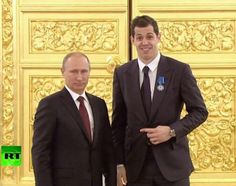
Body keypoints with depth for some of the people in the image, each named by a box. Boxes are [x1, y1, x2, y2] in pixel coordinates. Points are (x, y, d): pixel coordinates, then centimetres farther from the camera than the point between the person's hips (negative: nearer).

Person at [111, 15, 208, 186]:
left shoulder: (180, 70, -3)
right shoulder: (122, 73, 4)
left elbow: (200, 111, 0)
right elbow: (118, 121, 6)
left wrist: (172, 131, -14)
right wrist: (119, 163, 1)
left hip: (172, 162, -2)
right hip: (136, 165, 2)